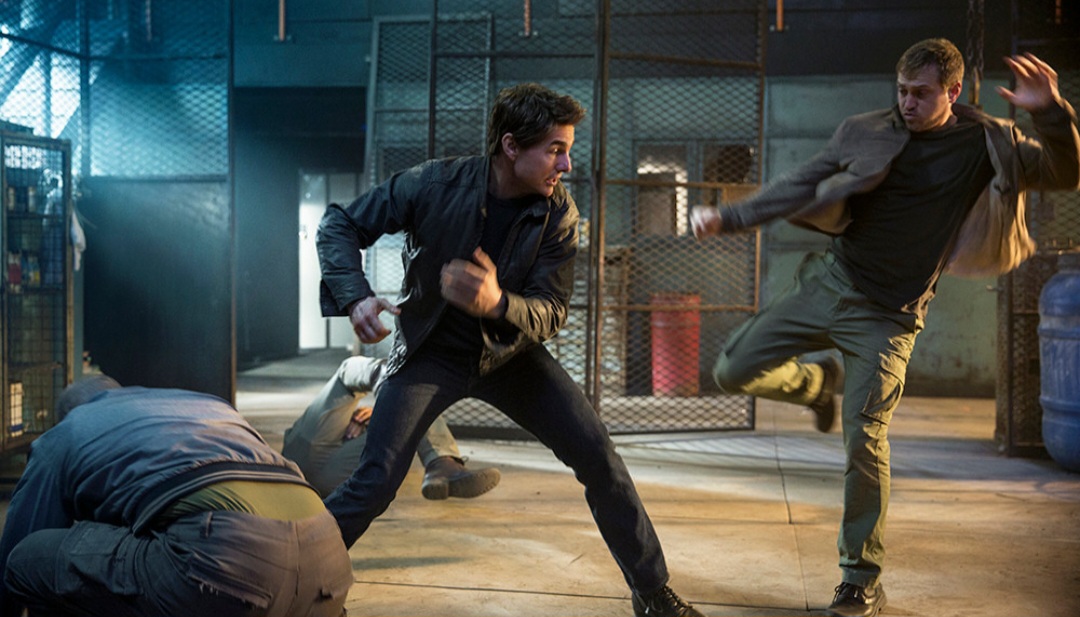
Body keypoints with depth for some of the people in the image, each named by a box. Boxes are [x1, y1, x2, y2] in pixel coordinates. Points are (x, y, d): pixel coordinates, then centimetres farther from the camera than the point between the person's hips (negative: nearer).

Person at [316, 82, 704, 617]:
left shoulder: (557, 213, -15)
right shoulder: (434, 185, -21)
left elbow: (552, 311, -16)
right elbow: (339, 226, -11)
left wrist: (498, 304, -38)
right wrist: (355, 296, -30)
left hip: (509, 351, 3)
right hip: (431, 352, -2)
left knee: (599, 458, -4)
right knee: (374, 483, -15)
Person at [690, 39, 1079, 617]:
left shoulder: (987, 145, 0)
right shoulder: (865, 132, 1)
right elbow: (800, 185, 4)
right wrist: (729, 217, -5)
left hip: (888, 317, -3)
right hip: (830, 282, 3)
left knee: (865, 443, -8)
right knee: (735, 370, -2)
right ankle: (821, 381, 30)